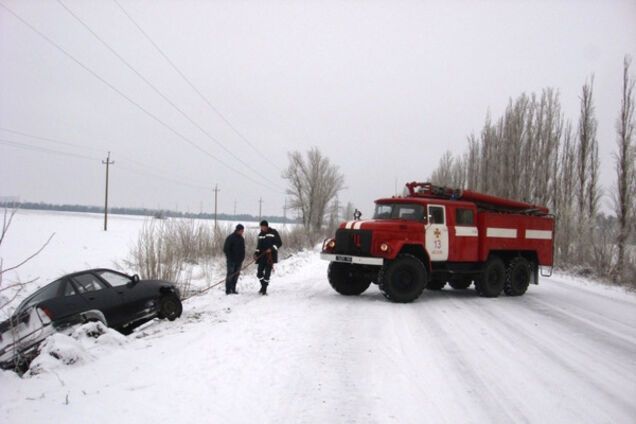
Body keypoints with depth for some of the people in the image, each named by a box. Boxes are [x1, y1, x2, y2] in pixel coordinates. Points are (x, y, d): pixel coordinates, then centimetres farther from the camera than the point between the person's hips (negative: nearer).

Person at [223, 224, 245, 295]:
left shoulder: (241, 239, 12)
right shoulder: (230, 238, -10)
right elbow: (226, 249, -11)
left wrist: (242, 258, 11)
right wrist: (230, 259, -15)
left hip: (238, 260, 7)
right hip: (231, 261, -7)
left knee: (236, 275, 7)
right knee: (230, 275, -5)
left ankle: (233, 289, 13)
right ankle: (228, 290, -2)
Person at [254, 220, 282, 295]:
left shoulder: (273, 232, -3)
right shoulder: (260, 234, 13)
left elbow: (279, 243, -3)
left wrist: (272, 249, -16)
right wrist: (256, 253, 2)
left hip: (271, 256, -5)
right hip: (262, 256, 5)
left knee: (267, 273, -7)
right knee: (259, 273, 1)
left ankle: (264, 289, 3)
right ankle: (263, 286, 24)